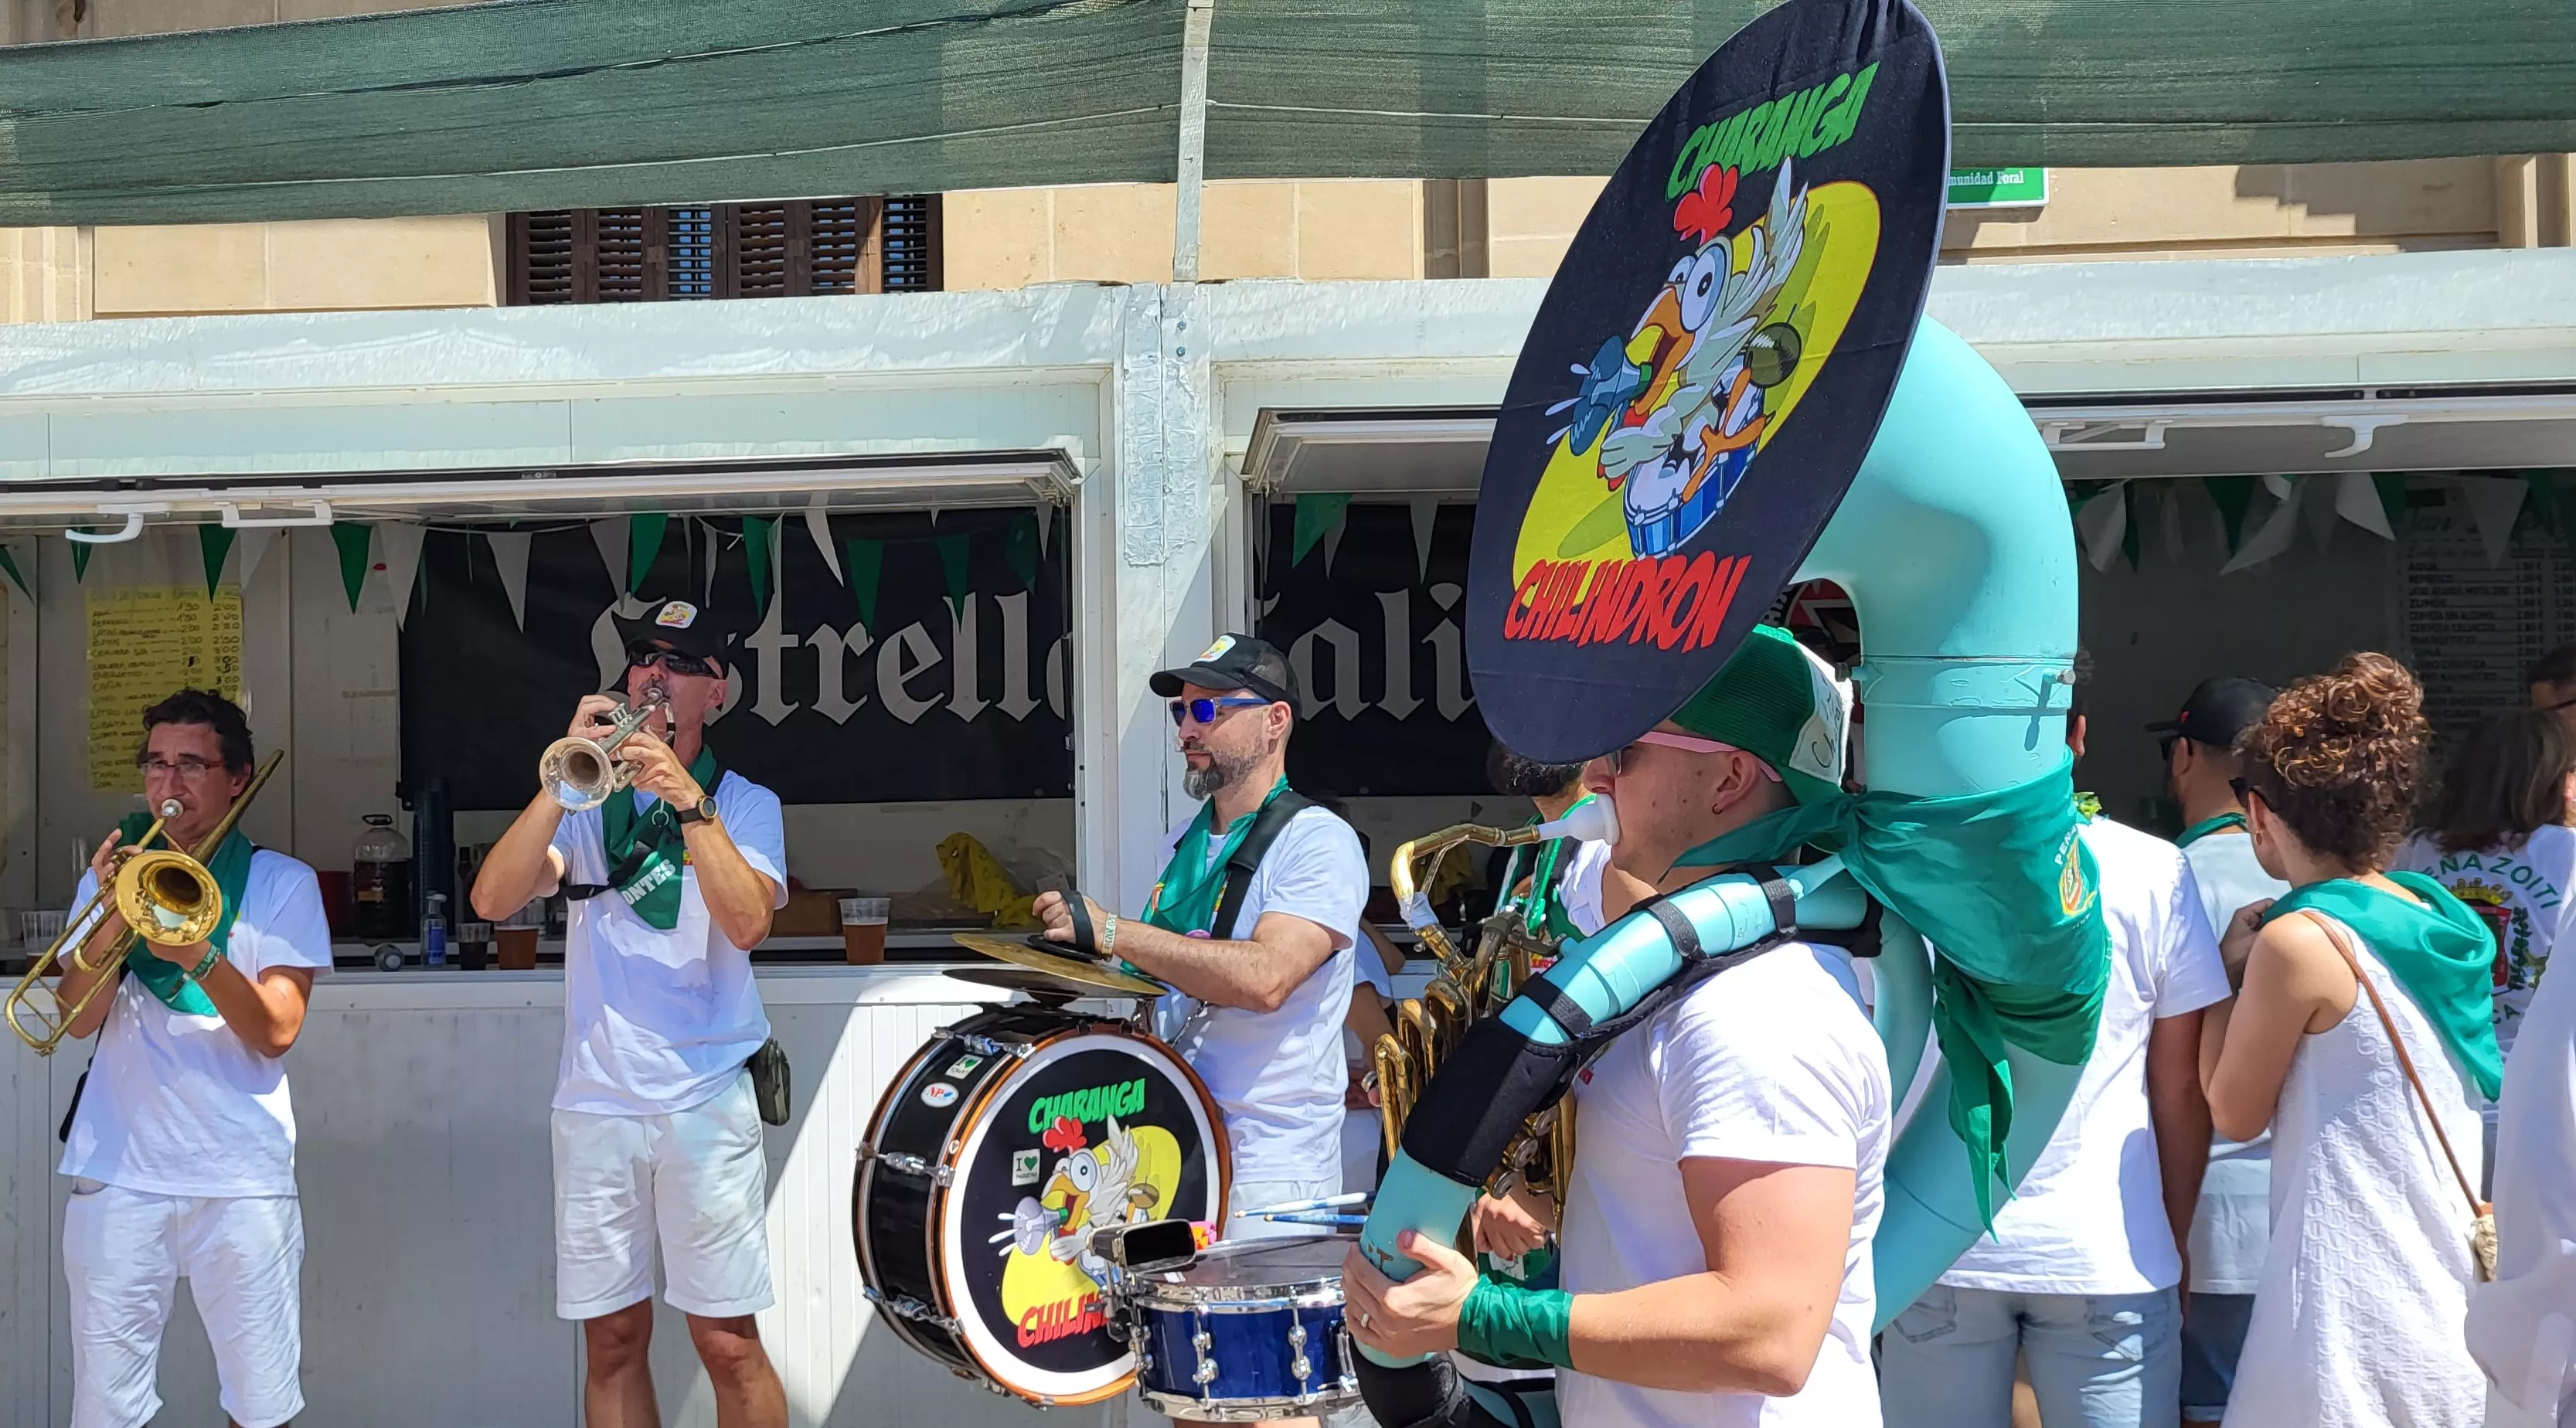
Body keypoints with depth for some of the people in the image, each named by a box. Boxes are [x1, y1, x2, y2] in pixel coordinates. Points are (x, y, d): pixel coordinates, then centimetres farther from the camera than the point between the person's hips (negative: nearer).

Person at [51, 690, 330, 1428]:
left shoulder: (283, 883, 4)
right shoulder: (112, 873, 12)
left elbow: (277, 1031, -6)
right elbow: (78, 1019, 1)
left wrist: (197, 954, -21)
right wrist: (110, 925, -16)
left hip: (243, 1178, -2)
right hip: (117, 1173, 2)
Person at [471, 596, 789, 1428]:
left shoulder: (745, 804, 6)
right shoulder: (588, 804, 12)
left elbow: (747, 922, -13)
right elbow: (492, 900, -5)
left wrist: (688, 801, -20)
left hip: (705, 1102, -2)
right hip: (595, 1102, 3)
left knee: (727, 1341, -3)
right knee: (613, 1340, 7)